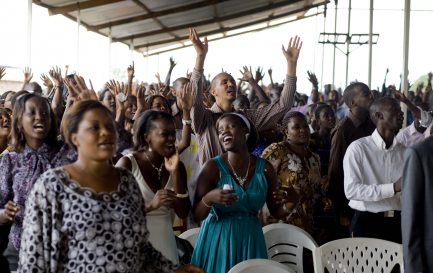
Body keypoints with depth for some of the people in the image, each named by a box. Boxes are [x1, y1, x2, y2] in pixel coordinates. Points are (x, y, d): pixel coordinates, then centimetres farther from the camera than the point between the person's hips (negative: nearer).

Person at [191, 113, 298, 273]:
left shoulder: (264, 168, -2)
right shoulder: (213, 167, -12)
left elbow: (276, 212, 6)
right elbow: (197, 216, -11)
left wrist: (290, 203, -14)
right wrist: (209, 198, -30)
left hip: (250, 240, 3)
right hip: (218, 240, -3)